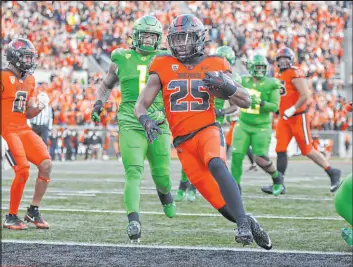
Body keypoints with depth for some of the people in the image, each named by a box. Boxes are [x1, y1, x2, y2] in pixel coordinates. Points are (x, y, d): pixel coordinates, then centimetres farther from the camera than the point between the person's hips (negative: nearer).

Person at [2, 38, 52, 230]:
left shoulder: (29, 80, 14)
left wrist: (39, 107, -2)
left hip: (24, 130, 8)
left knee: (46, 164, -6)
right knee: (23, 171, -18)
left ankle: (33, 211, 6)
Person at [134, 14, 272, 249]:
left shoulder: (213, 66, 3)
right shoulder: (163, 67, 4)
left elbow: (246, 101, 5)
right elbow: (141, 104, 5)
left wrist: (226, 85, -15)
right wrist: (145, 120, -19)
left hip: (207, 130, -2)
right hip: (183, 141, 2)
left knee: (216, 165, -36)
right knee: (219, 201, -2)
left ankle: (243, 222, -39)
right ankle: (248, 223, 25)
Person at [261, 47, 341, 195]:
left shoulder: (295, 74, -14)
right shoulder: (278, 76, 12)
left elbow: (306, 95, -21)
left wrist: (292, 109, -21)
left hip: (298, 117, -8)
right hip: (284, 118, 8)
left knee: (307, 150, -1)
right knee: (280, 150, 0)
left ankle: (332, 173, 13)